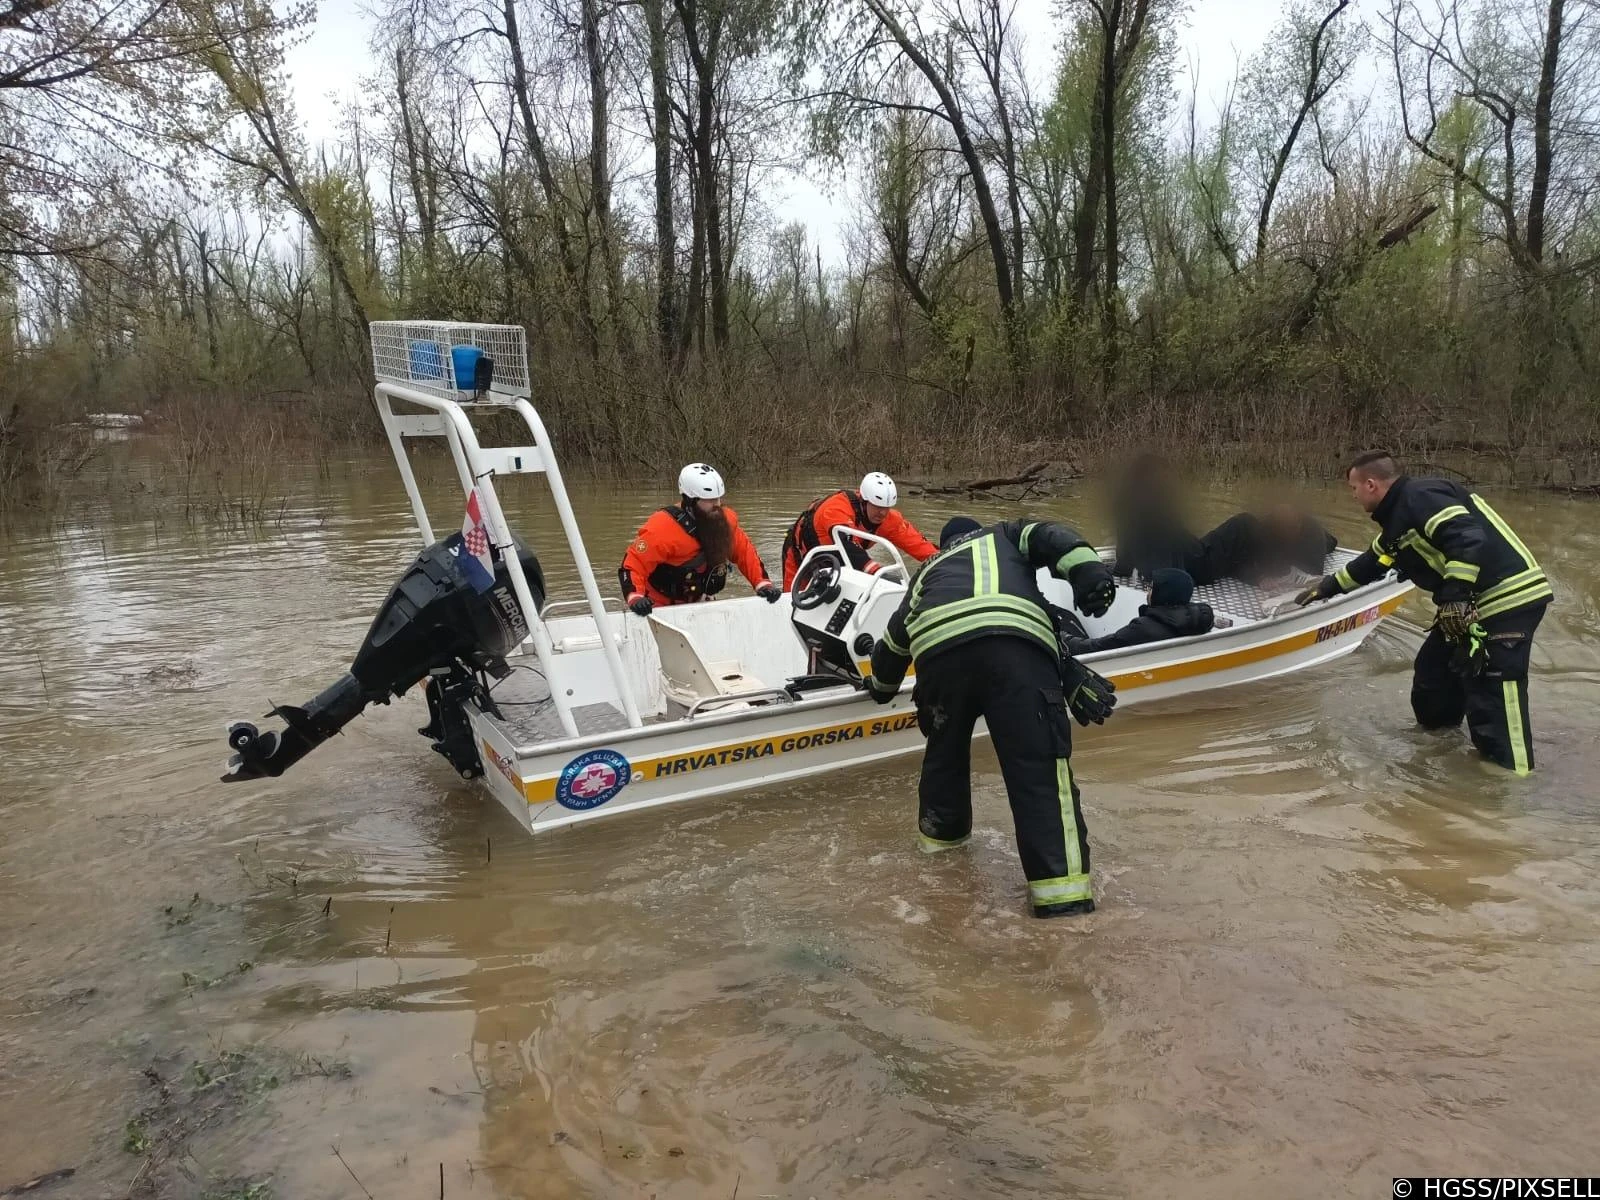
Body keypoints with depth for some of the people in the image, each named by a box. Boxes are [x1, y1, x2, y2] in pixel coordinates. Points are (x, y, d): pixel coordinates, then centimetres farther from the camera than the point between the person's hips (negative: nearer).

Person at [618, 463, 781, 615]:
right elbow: (632, 564, -27)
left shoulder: (724, 519, -9)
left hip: (695, 604, 6)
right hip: (657, 607, -6)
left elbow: (744, 552, 3)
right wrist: (635, 598, -42)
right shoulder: (662, 528, -28)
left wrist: (762, 583, -7)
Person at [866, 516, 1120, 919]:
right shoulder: (1006, 535, 37)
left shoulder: (929, 570, 43)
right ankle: (1060, 884, -9)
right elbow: (1049, 538, 14)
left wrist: (882, 687, 68)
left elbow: (893, 641, 49)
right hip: (1017, 647, -3)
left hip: (939, 648, 3)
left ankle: (940, 828, 46)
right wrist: (1088, 571, -4)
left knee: (946, 744, 29)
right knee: (1040, 762, -3)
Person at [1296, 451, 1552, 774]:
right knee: (1432, 673, 21)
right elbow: (1370, 563, 32)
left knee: (1493, 698, -12)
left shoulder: (1420, 497, -14)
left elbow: (1469, 538, -27)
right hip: (1474, 603, 11)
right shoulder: (1399, 516, 18)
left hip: (1510, 600, -11)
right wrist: (1326, 587, 39)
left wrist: (1455, 596, -29)